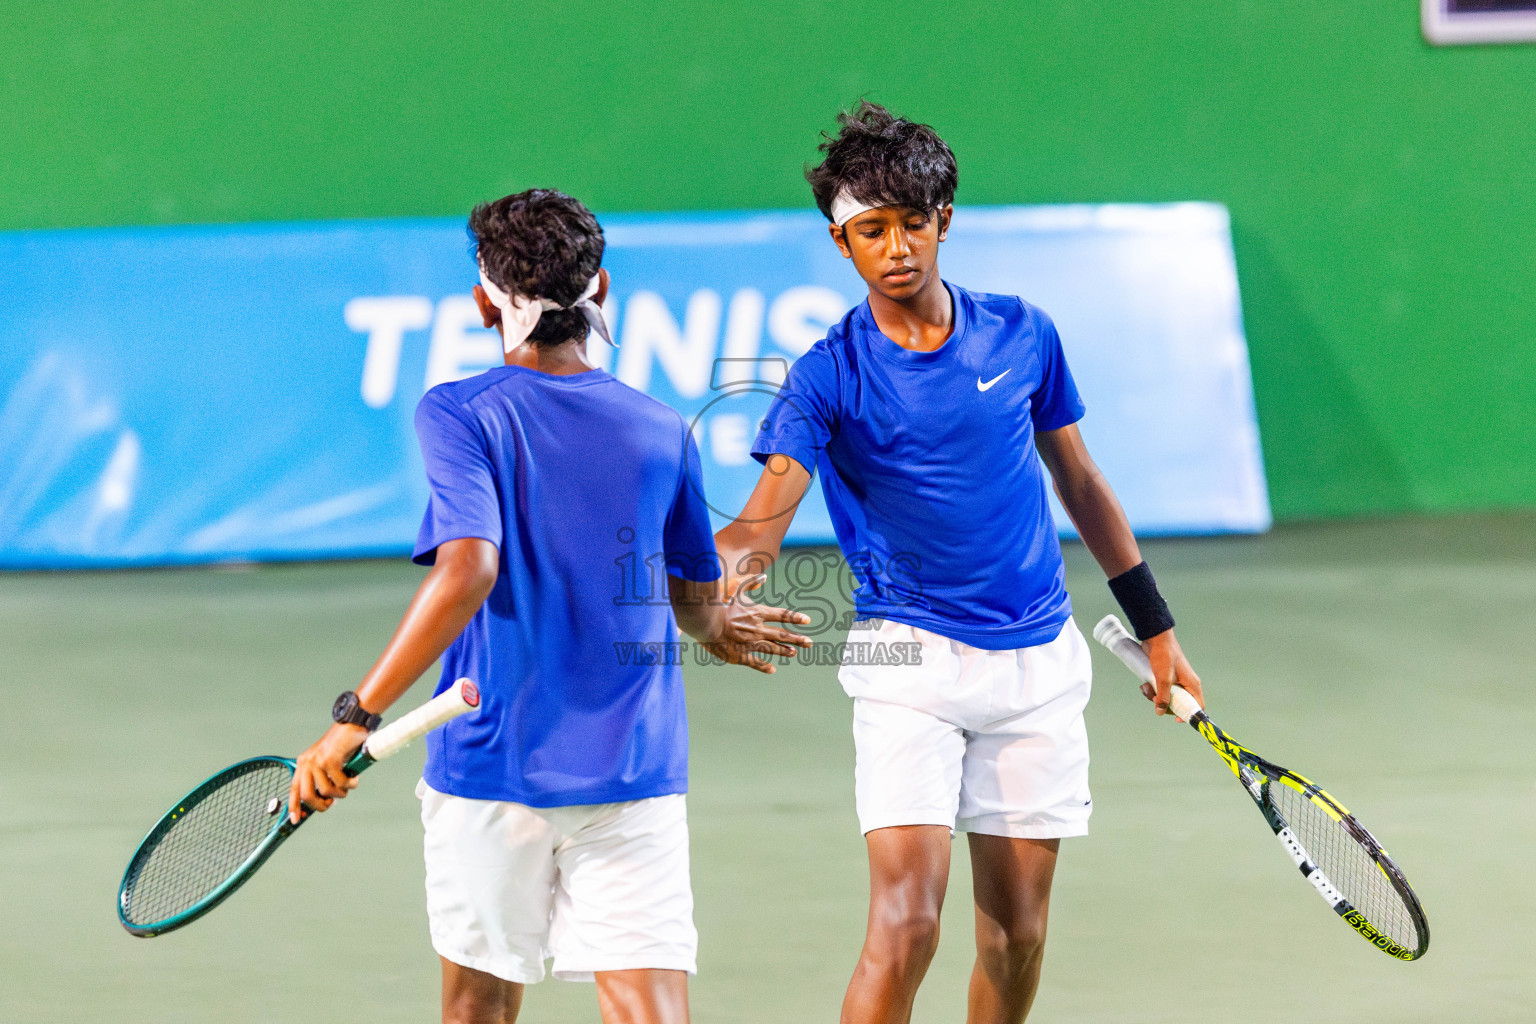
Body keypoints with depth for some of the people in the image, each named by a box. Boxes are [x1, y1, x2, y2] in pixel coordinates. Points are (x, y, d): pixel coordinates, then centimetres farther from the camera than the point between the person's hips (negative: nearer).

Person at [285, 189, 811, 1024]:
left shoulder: (458, 416, -6)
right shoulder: (661, 432, 5)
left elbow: (467, 570, -22)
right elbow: (698, 602, 15)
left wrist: (356, 717, -24)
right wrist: (715, 625, 40)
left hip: (494, 767, -2)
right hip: (634, 769, 2)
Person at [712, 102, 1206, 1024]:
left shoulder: (1022, 335, 2)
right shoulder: (829, 376, -7)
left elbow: (1079, 481, 15)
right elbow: (764, 523, -18)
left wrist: (1156, 628, 17)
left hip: (1038, 662, 3)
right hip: (908, 661, -3)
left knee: (1017, 931, 6)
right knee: (906, 922, -16)